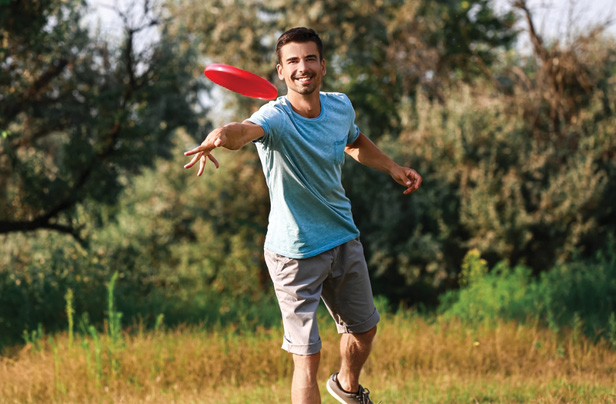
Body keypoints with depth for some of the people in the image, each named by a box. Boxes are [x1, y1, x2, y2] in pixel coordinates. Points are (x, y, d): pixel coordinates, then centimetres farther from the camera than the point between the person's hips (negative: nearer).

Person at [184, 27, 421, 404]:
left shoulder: (341, 105, -6)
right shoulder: (276, 117, -26)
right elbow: (248, 129, -52)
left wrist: (393, 167, 11)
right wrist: (224, 134, -73)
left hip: (344, 239, 6)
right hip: (294, 254, -6)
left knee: (364, 329, 25)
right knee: (307, 358, -9)